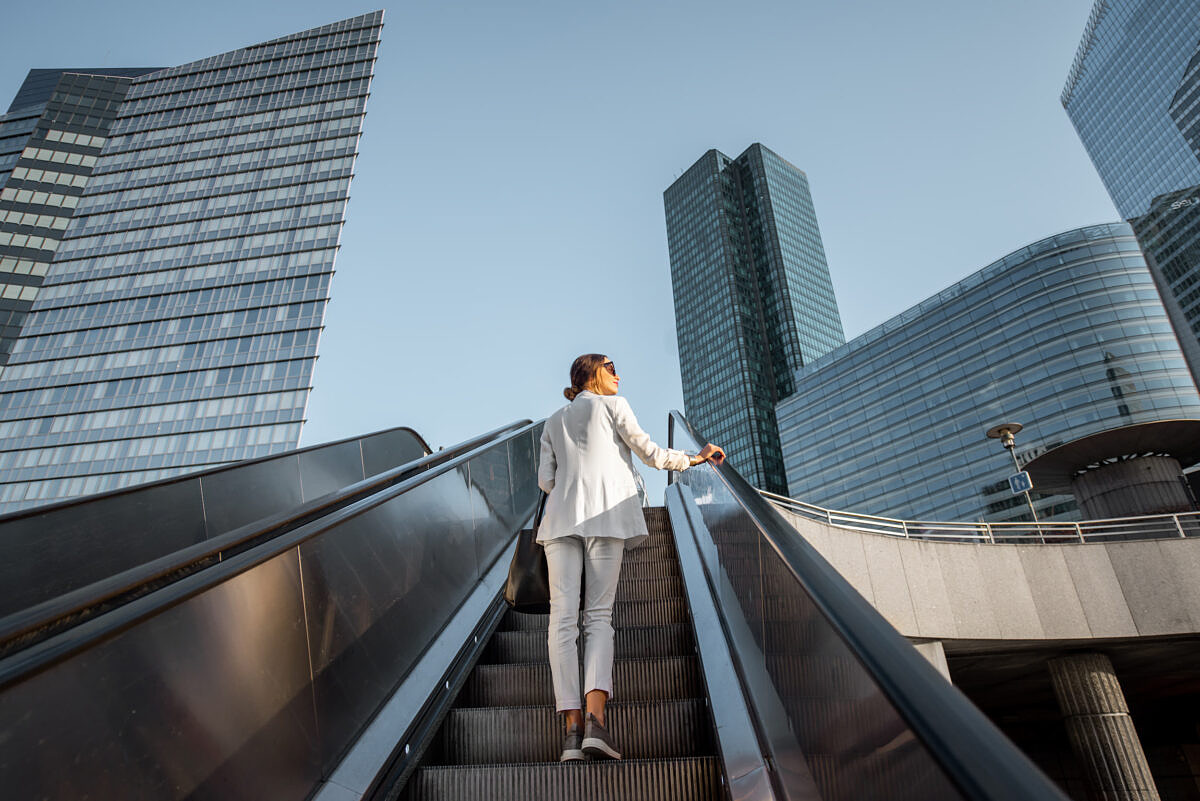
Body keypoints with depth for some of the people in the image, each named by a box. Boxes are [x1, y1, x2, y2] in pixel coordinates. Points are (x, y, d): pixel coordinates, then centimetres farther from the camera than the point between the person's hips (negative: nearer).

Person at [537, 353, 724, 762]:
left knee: (563, 616, -5)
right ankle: (595, 719, -22)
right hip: (605, 514, -3)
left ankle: (572, 727, -15)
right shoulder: (613, 405, 13)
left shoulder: (553, 422, 25)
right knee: (599, 614, -5)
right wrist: (694, 457, 20)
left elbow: (545, 480, 16)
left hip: (562, 515, 3)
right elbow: (648, 452, 9)